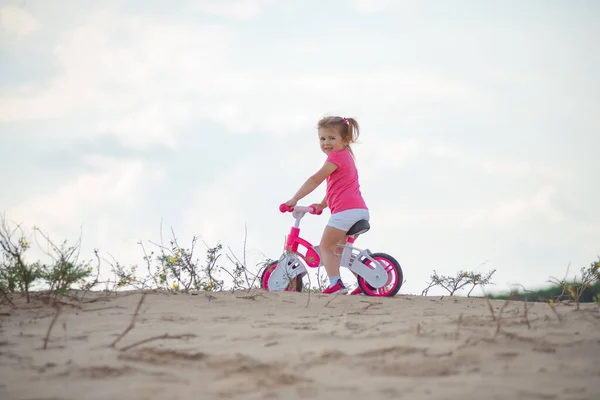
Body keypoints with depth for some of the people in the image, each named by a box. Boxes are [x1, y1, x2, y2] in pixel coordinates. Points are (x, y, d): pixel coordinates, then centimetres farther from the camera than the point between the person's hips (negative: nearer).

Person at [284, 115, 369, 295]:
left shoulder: (336, 157, -4)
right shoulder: (346, 156, 26)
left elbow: (315, 180, -11)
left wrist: (294, 199, -11)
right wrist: (322, 205, 28)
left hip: (345, 211, -10)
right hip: (360, 210, 10)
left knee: (326, 246, -2)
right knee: (339, 249, 22)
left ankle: (335, 283, -17)